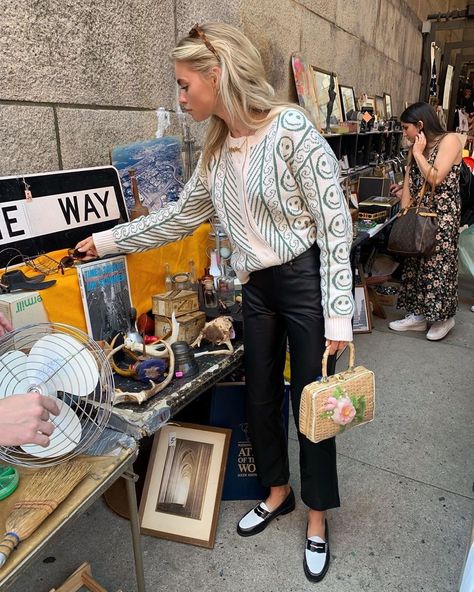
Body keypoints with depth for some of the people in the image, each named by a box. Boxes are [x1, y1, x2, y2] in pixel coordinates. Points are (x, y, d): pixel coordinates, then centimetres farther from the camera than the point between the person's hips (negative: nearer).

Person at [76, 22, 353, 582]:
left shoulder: (291, 127, -15)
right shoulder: (217, 148, 7)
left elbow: (335, 221, -16)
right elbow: (180, 215, 16)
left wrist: (338, 314, -19)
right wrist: (108, 240, 18)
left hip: (306, 281, -6)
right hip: (257, 286, 7)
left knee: (310, 401, 6)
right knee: (259, 395, 15)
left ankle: (317, 516, 32)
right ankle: (277, 491, 42)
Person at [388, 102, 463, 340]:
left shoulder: (449, 141, -10)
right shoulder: (415, 148, 13)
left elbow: (435, 179, -21)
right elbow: (409, 184, 8)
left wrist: (418, 153, -11)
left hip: (442, 215, -7)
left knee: (438, 265, -1)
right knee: (415, 263, 8)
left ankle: (444, 317, 15)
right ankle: (418, 314, 18)